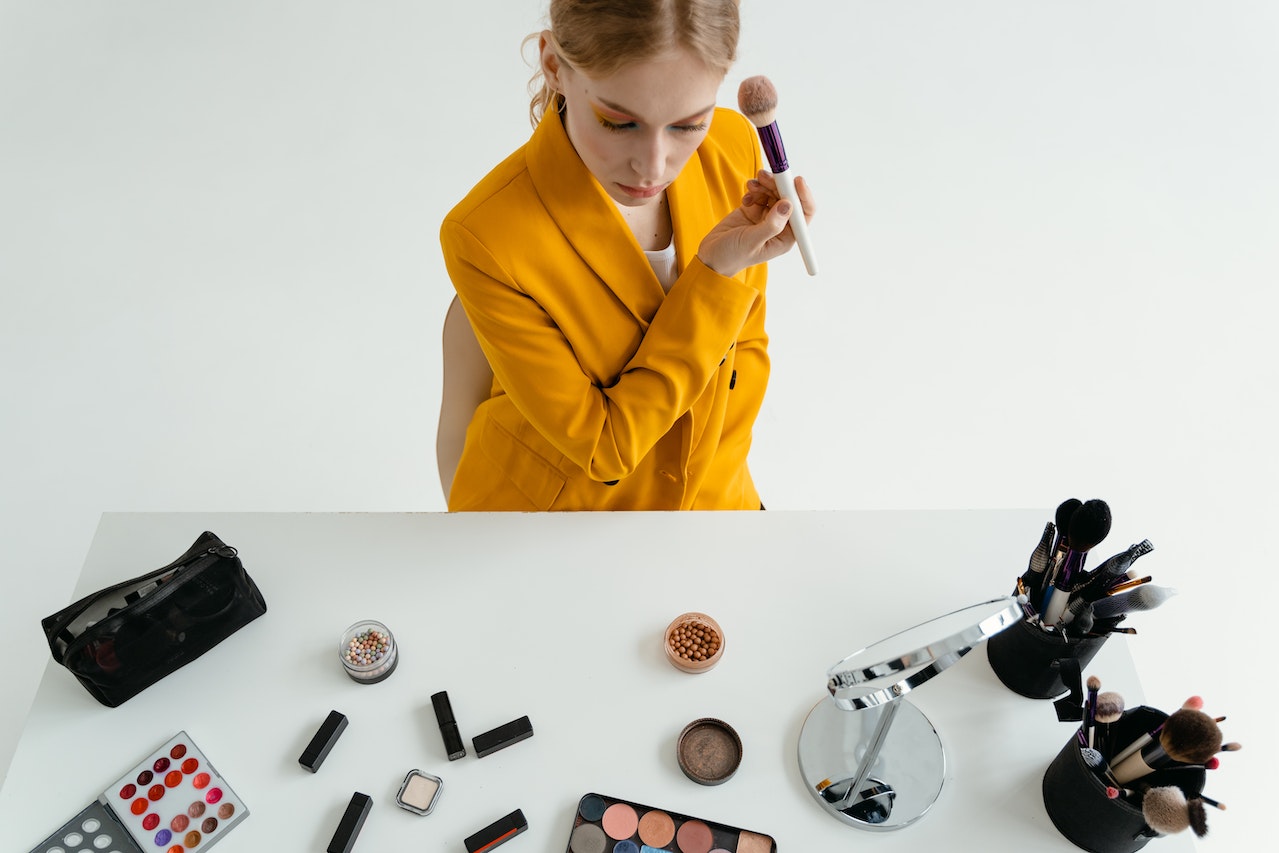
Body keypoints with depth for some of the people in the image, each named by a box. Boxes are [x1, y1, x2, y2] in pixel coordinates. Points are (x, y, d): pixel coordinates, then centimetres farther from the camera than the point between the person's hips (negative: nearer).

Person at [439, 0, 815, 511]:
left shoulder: (735, 147, -12)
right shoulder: (483, 237, -26)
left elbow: (746, 343, 1)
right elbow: (604, 446, -21)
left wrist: (704, 493, -6)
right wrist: (715, 274, -27)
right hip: (547, 503, -3)